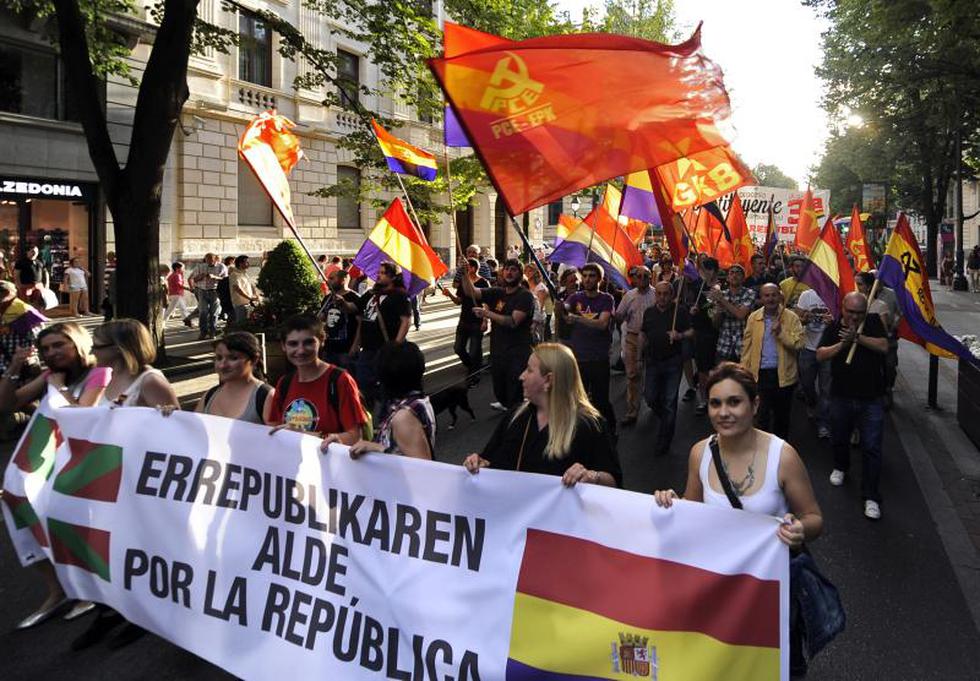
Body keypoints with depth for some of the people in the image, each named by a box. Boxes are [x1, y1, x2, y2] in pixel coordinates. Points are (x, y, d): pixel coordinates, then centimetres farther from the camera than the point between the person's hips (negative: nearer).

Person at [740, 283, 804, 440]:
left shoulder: (791, 317, -3)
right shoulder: (753, 318, 3)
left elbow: (799, 344, -11)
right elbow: (747, 346, 3)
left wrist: (781, 332, -22)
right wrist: (745, 371, -1)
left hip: (783, 374, 0)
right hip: (760, 373, 0)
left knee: (782, 415, 15)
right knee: (762, 415, -2)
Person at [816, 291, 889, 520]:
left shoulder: (873, 323, -2)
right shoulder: (834, 328, 1)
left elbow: (884, 347, -16)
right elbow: (820, 355, -7)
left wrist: (858, 337, -24)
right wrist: (843, 344, -19)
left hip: (871, 398, -2)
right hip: (841, 396, 2)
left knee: (871, 447, -4)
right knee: (839, 438, 20)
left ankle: (870, 496, 3)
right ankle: (841, 467, 49)